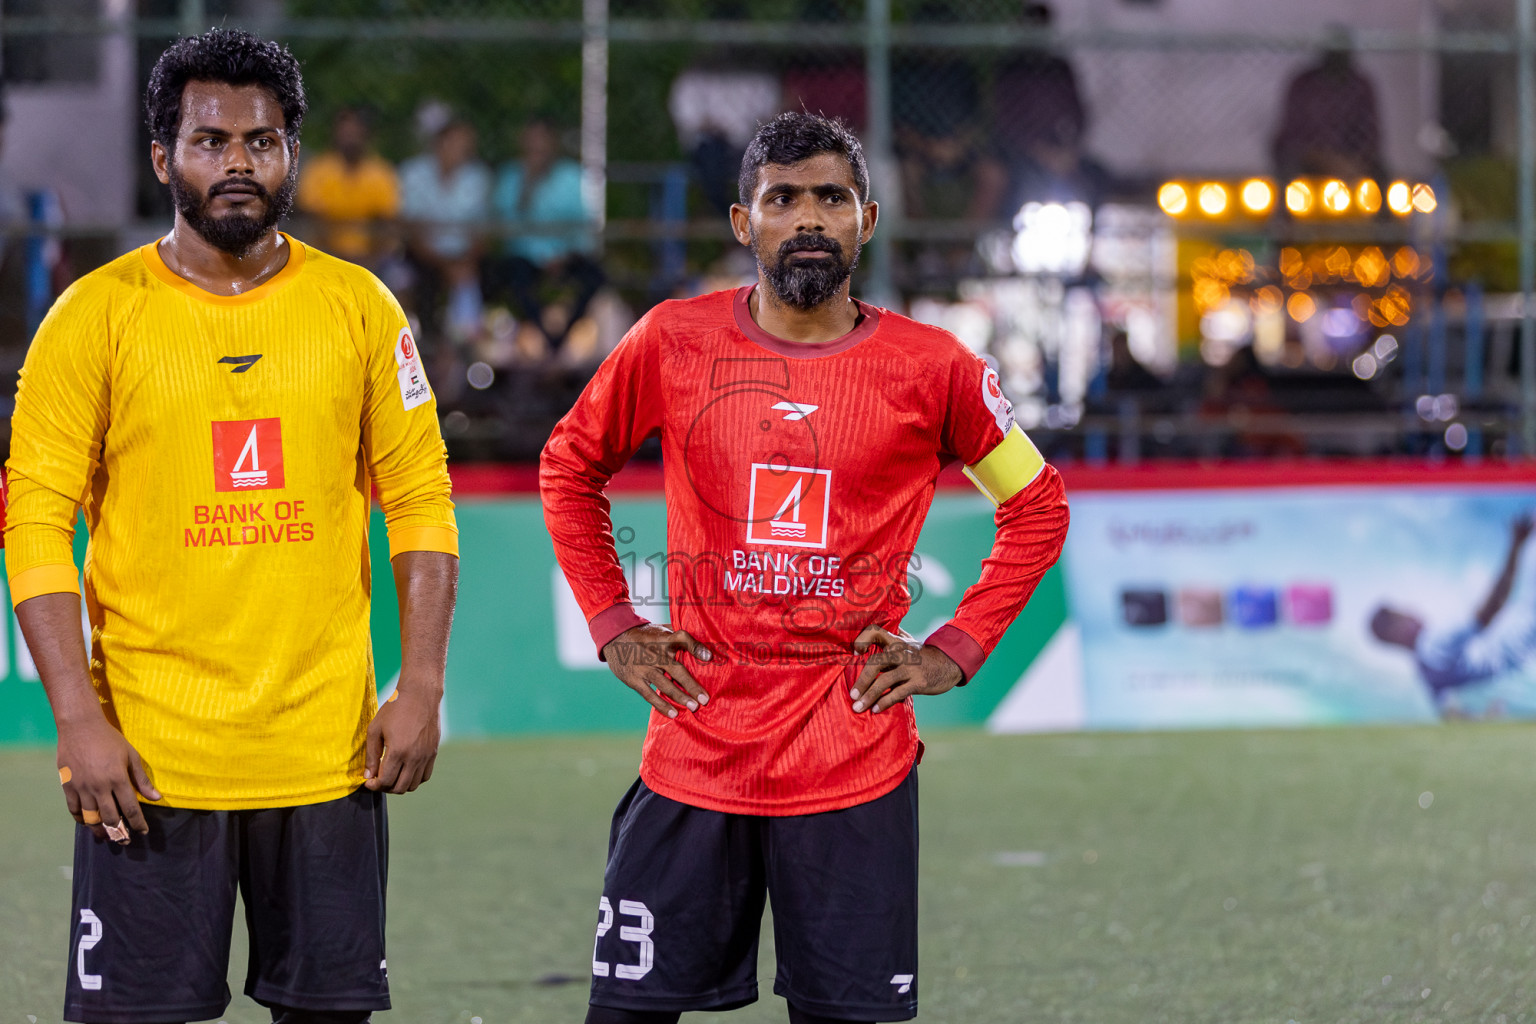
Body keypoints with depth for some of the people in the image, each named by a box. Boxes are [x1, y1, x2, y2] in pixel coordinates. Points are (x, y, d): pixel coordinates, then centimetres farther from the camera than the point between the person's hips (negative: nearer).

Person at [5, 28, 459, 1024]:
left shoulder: (357, 306, 6)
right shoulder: (97, 315, -1)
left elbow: (421, 501, 8)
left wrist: (422, 686, -2)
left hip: (328, 746, 2)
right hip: (150, 757, -2)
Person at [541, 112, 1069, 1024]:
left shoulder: (930, 368, 0)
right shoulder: (674, 343, 2)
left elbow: (1037, 508, 12)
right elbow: (569, 469, 17)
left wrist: (955, 652, 3)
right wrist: (612, 626, 8)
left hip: (856, 766, -1)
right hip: (695, 752, 1)